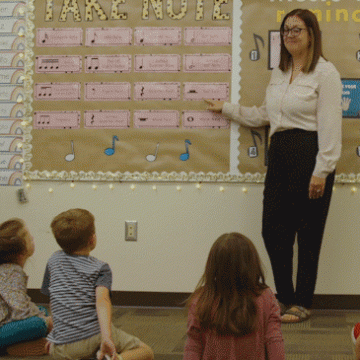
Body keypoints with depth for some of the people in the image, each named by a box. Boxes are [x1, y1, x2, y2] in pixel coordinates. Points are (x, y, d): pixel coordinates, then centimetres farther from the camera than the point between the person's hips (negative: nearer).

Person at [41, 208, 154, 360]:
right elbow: (102, 300, -19)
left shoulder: (53, 261, 12)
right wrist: (107, 338, -32)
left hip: (64, 347, 4)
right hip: (96, 336, -4)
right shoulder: (100, 268, -1)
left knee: (52, 348, 42)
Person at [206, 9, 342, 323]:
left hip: (309, 156, -7)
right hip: (279, 155, 8)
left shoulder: (325, 72, -6)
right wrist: (227, 108, 32)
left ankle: (302, 303, 15)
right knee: (273, 229, 7)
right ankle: (285, 299, 22)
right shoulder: (279, 74, 17)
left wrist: (321, 171, -16)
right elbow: (265, 115, 29)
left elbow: (330, 125, -12)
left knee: (308, 232, 2)